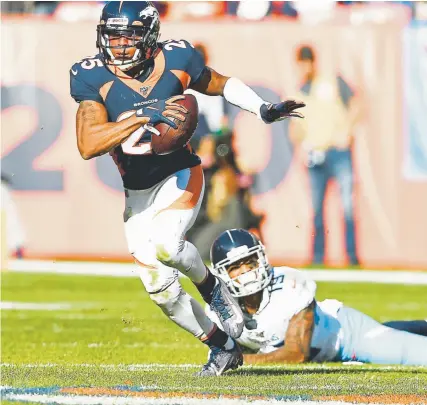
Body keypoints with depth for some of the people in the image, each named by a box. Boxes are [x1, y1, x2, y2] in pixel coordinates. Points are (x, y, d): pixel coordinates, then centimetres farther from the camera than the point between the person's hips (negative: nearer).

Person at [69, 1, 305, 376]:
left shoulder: (175, 60, -12)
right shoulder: (93, 77, -15)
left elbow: (221, 84, 10)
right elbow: (88, 145, -29)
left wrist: (264, 109, -3)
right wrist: (143, 115, -38)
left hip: (180, 176, -2)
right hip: (137, 193, 2)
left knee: (164, 245, -32)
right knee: (161, 289, 5)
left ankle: (211, 286, 0)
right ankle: (223, 347, 26)